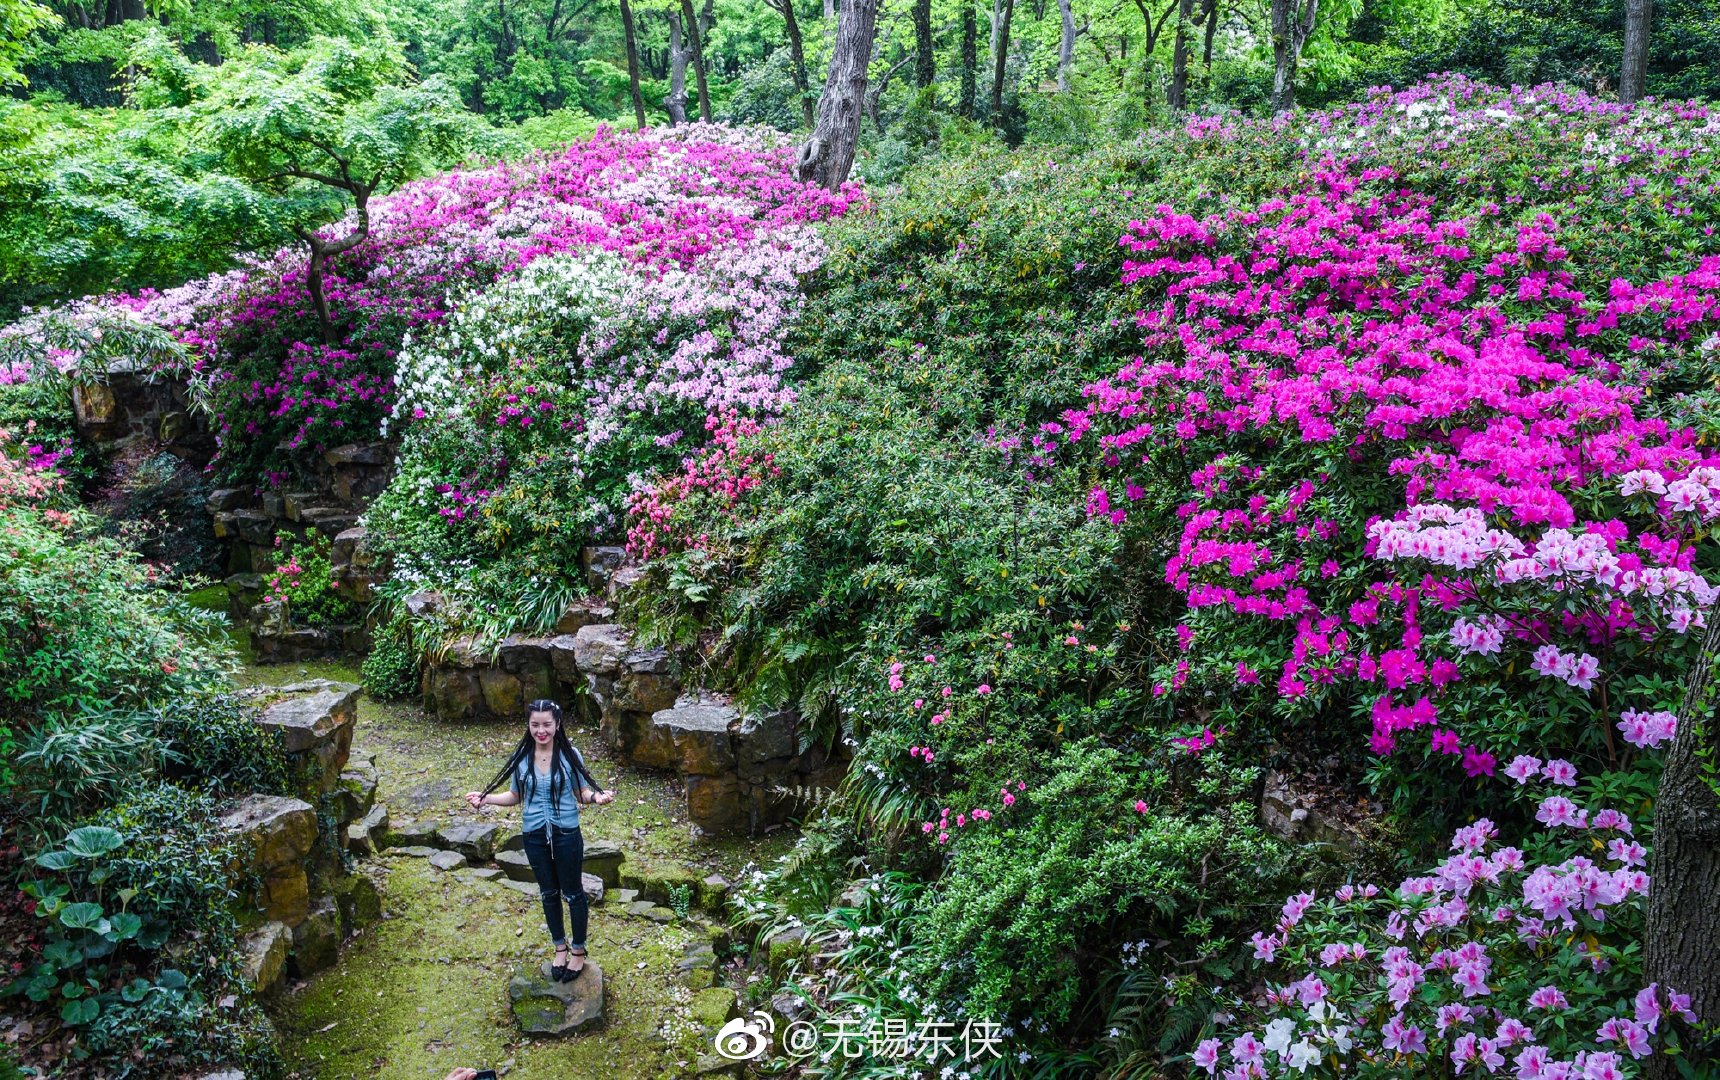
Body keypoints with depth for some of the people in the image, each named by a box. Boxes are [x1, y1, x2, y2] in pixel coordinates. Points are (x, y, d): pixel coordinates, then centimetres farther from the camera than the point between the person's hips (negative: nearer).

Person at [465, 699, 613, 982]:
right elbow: (515, 796, 5)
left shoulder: (570, 755, -13)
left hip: (566, 834, -3)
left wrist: (597, 797, -27)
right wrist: (486, 798, -8)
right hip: (534, 836, 3)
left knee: (572, 893, 10)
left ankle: (578, 950, 28)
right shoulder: (522, 757, -5)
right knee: (548, 893, 18)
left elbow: (582, 792, -6)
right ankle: (560, 947, 37)